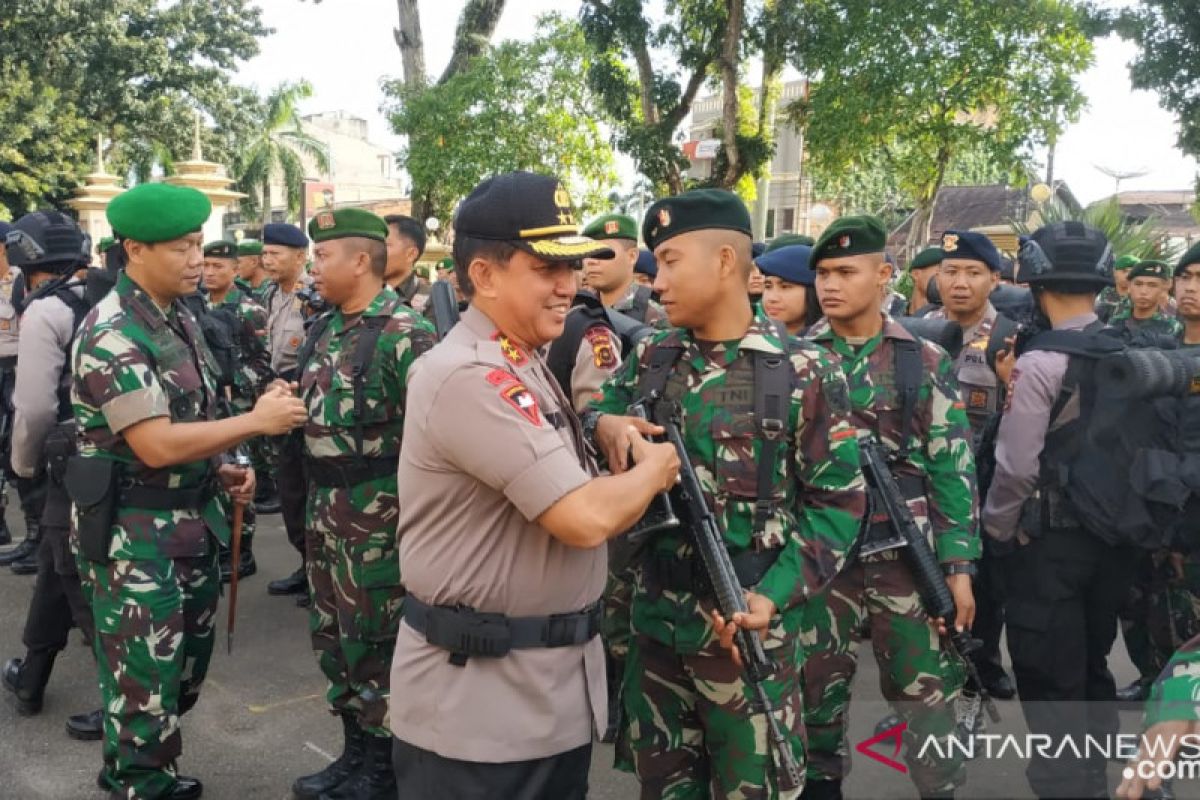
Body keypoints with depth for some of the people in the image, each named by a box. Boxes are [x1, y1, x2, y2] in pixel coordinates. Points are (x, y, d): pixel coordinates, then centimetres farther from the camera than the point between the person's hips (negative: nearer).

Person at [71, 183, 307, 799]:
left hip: (190, 520, 9)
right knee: (146, 681, 5)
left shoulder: (180, 319, 7)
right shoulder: (111, 333, -20)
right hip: (133, 533, -9)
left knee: (186, 667, 21)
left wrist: (222, 468, 3)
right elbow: (157, 446, -26)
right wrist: (256, 420, -21)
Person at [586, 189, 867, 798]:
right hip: (655, 620, 4)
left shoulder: (803, 372, -10)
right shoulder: (650, 358, 3)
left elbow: (838, 500, -9)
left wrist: (774, 595, -20)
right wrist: (603, 424, -12)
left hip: (749, 628, -4)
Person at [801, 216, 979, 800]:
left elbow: (953, 469, 0)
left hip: (907, 554, 0)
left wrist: (959, 565, -4)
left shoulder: (925, 361, 0)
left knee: (925, 689, 8)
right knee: (818, 686, 12)